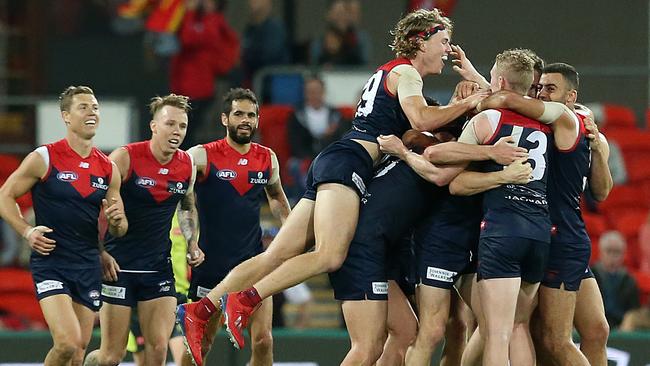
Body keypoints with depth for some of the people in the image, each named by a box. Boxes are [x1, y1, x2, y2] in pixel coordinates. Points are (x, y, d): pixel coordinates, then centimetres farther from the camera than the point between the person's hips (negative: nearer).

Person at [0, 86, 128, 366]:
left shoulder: (108, 169, 10)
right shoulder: (44, 158, -4)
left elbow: (118, 231, 16)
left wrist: (117, 221, -8)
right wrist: (27, 231, -13)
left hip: (88, 266, 5)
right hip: (51, 261, -5)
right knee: (67, 343, -21)